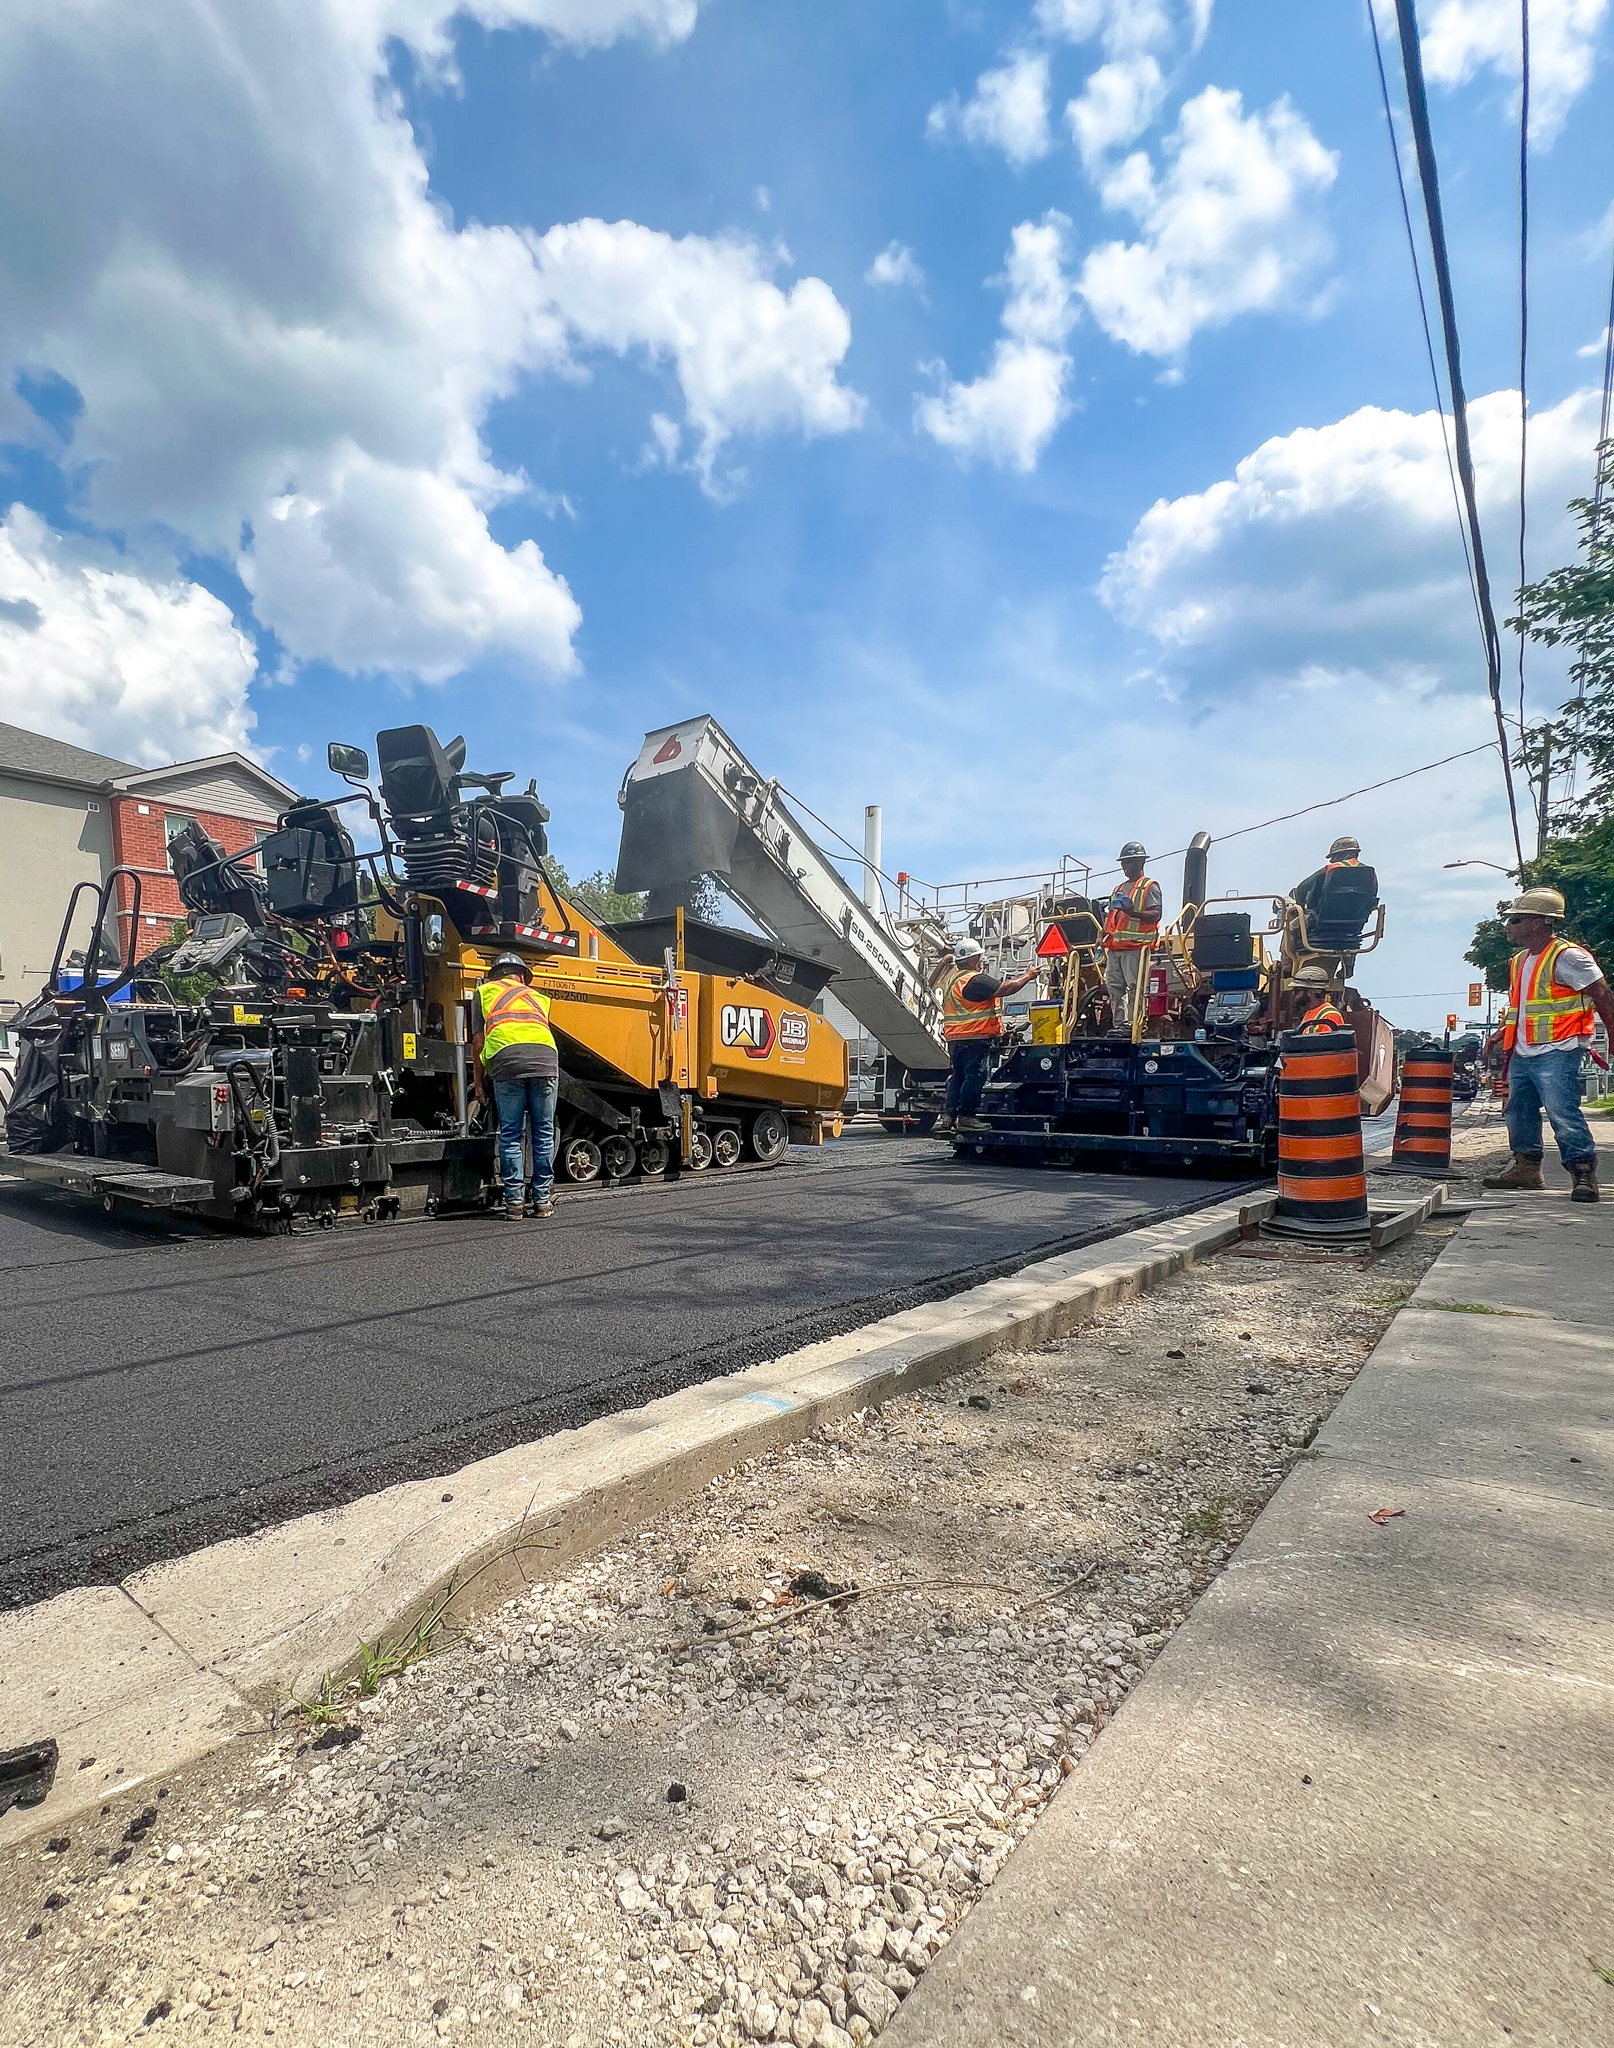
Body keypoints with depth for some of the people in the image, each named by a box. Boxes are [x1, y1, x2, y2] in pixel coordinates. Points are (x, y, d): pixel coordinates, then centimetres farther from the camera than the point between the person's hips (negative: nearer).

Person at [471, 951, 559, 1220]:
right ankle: (543, 1200, 14)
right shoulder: (538, 997, 34)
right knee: (544, 1132, 10)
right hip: (545, 1055, 2)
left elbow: (479, 1041, 19)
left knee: (510, 1134, 6)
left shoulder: (485, 990, 26)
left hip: (507, 1057, -2)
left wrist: (479, 1081, 25)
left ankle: (514, 1202, 6)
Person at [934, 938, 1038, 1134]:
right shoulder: (975, 980, -15)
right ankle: (965, 1116, -4)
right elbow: (1004, 989, -16)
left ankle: (948, 1115, 7)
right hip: (975, 1037, -10)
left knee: (957, 1076, 12)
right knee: (974, 1077, -5)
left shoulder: (953, 976, 14)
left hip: (955, 1038, 10)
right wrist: (1028, 976, -4)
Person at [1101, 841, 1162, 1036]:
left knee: (1134, 987, -9)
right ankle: (1119, 1024, 5)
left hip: (1136, 946, -8)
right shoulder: (1119, 889, 26)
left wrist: (1133, 912, -26)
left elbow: (1155, 914, -10)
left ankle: (1132, 1024, -9)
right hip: (1115, 946, 8)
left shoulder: (1149, 886, 3)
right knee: (1114, 986, 3)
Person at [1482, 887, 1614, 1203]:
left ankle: (1584, 1176, -7)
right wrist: (1501, 1033, 19)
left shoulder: (1567, 956, -11)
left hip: (1556, 1053, -9)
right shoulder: (1521, 960, 16)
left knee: (1563, 1114, -14)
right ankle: (1526, 1169, 23)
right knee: (1518, 1113, 13)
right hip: (1522, 1055, 9)